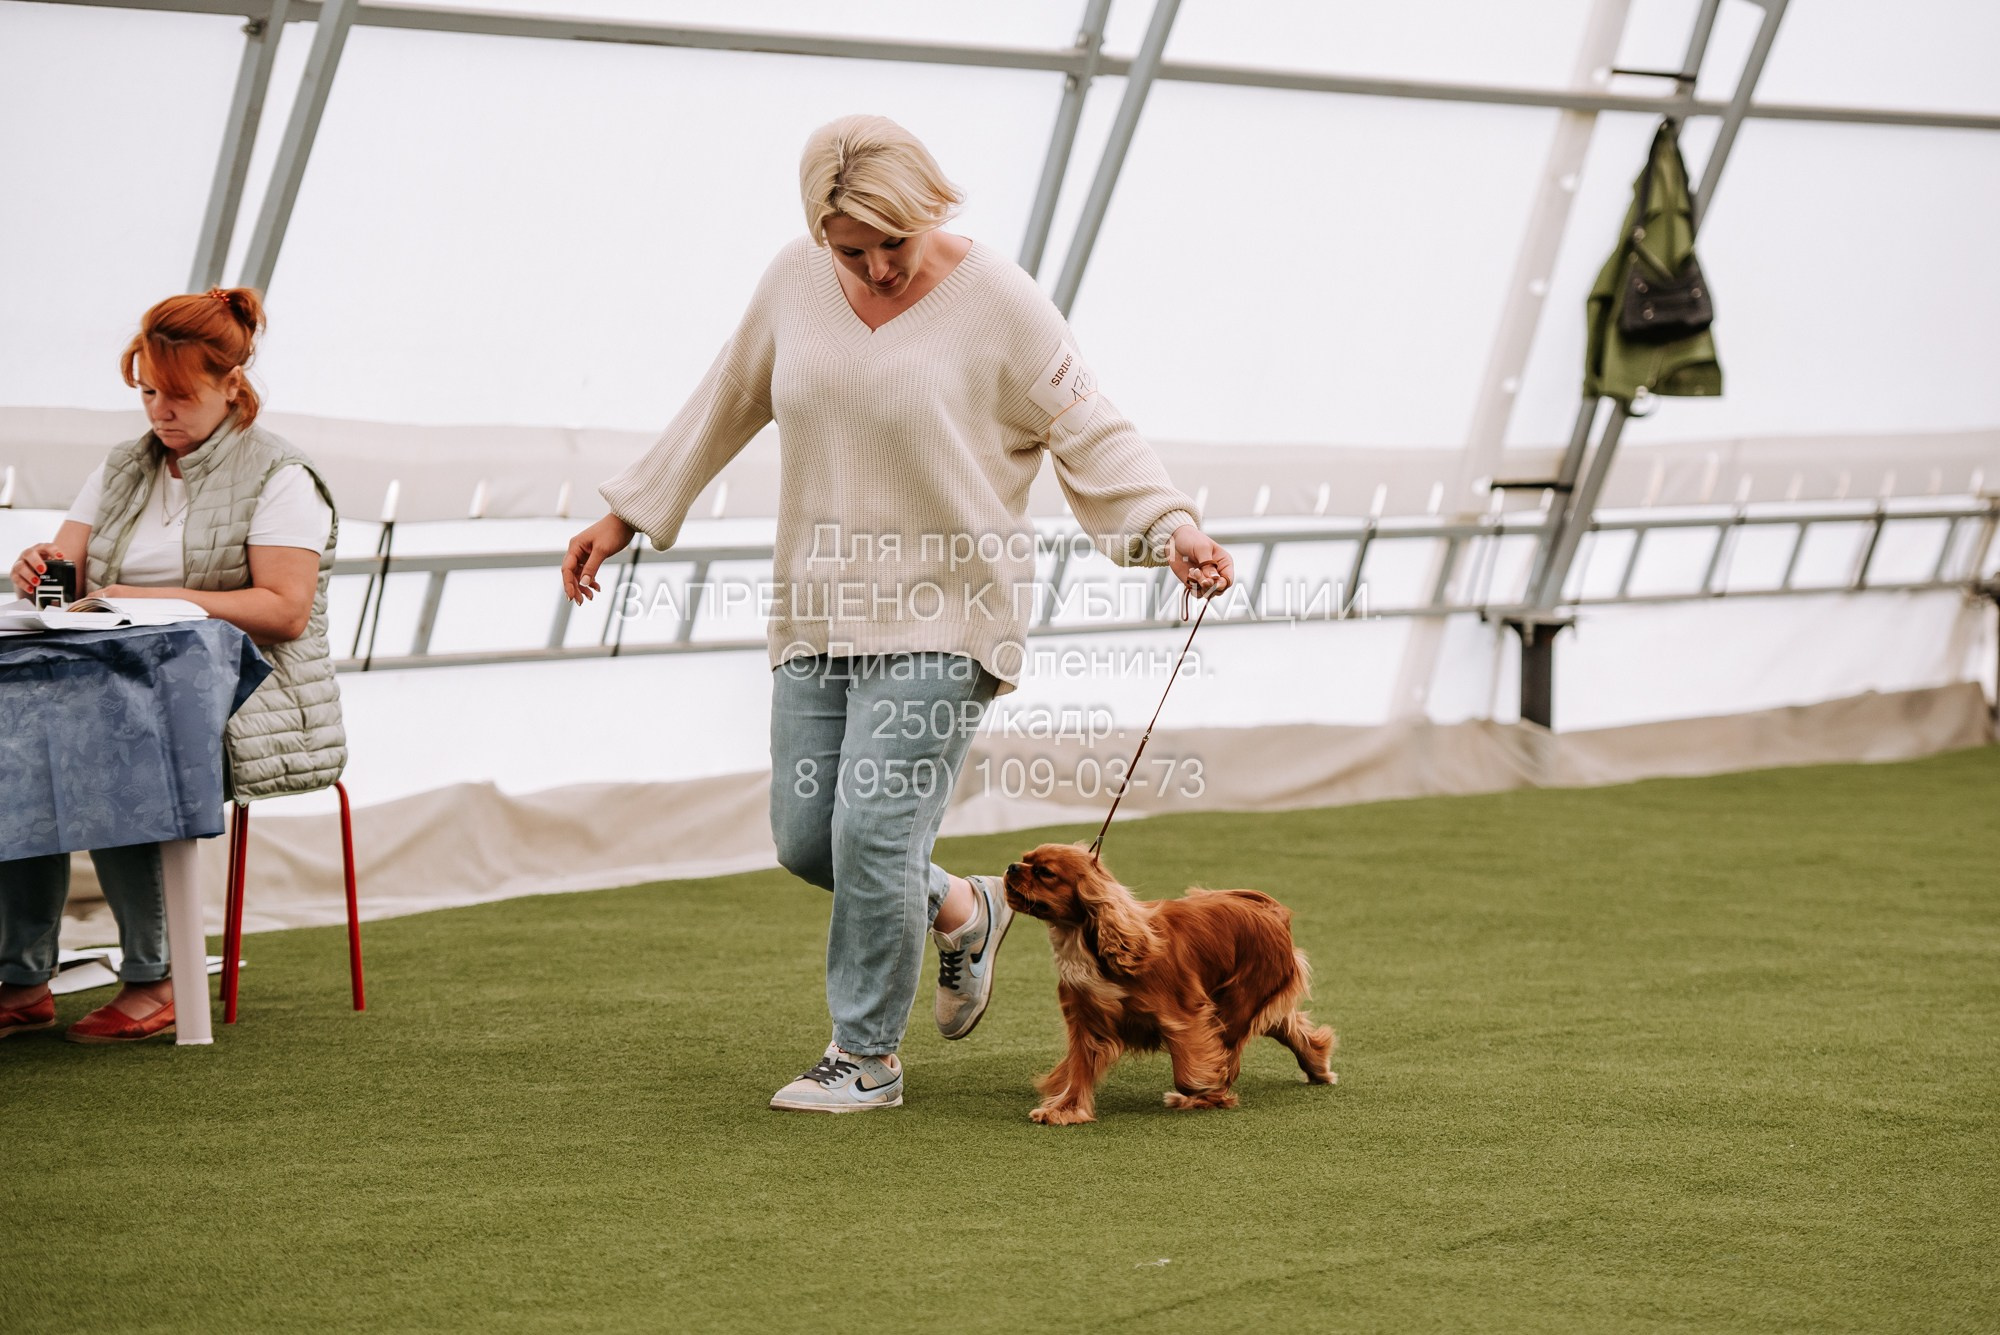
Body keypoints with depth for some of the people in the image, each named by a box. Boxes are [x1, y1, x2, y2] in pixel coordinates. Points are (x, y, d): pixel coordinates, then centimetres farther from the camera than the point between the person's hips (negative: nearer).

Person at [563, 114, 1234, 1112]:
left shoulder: (997, 302, -11)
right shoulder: (796, 282, 2)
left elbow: (1089, 434, -8)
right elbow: (725, 404, 15)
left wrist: (1172, 532, -23)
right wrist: (625, 515, 20)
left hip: (942, 618, -6)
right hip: (821, 611, 6)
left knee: (875, 827, -13)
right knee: (805, 837, 6)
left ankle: (867, 1056, 3)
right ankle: (961, 911, 33)